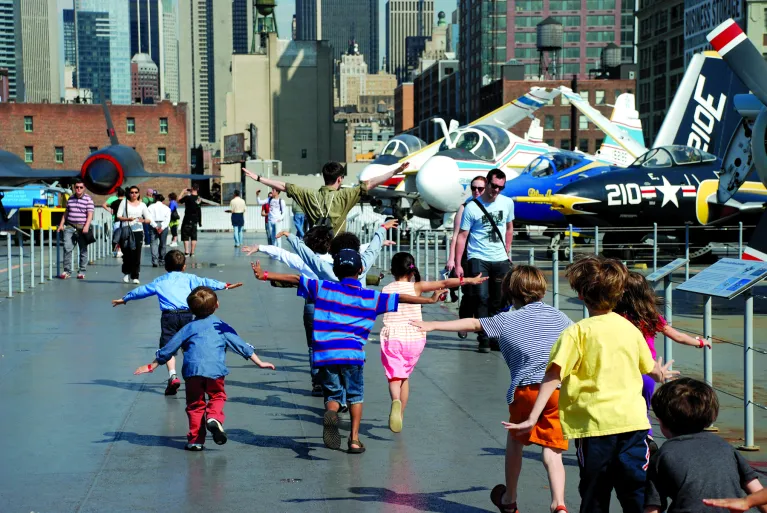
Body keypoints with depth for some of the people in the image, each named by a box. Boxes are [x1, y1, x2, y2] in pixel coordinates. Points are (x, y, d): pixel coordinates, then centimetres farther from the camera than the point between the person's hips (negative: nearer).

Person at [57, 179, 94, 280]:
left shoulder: (88, 199, -1)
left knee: (83, 250, 4)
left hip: (82, 228, -3)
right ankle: (67, 271, -3)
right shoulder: (71, 198, 13)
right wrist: (61, 224, 11)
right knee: (67, 248, -8)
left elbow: (90, 215, -7)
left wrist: (86, 226, -20)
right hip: (70, 227, 3)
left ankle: (81, 272, 11)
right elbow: (66, 212, 20)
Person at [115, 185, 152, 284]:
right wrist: (127, 219, -17)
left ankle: (135, 276, 0)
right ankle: (126, 272, 23)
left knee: (136, 254, -5)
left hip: (138, 232, 1)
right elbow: (118, 216, 1)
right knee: (127, 253, 0)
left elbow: (149, 219, 9)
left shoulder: (142, 205, 11)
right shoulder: (124, 202, 7)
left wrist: (143, 220, -13)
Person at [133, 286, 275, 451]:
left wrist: (151, 366, 31)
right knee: (217, 396, 18)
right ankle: (214, 418, -11)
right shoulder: (222, 327, 20)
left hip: (192, 369, 1)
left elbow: (168, 349, 21)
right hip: (215, 369, -1)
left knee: (195, 404, 11)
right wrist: (259, 363, 27)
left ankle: (195, 440, 9)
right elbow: (242, 346, 20)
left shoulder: (189, 328, 20)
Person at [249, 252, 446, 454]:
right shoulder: (371, 297, 9)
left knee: (333, 394, 15)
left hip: (324, 355, 1)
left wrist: (265, 275, 15)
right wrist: (430, 299, 19)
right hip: (352, 354, -1)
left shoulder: (322, 288, 10)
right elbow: (400, 298, 11)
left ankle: (330, 413, -18)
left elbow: (295, 279, 10)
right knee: (355, 395, 17)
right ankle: (354, 439, 9)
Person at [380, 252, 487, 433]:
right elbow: (444, 283, -6)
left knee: (394, 377, -2)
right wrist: (469, 280, -5)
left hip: (391, 338, -1)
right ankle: (400, 416, 22)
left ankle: (396, 401, -35)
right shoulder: (416, 287, -1)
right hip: (414, 338, 1)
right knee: (405, 376, 19)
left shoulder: (386, 290, 4)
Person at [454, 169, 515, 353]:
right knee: (481, 297, -14)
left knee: (498, 302, 8)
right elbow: (462, 236, -8)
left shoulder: (507, 203, 5)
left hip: (500, 260, 4)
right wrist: (458, 264, -12)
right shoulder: (472, 207, -8)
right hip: (478, 259, -4)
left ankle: (495, 338, 18)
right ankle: (484, 339, -10)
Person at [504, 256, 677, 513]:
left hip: (594, 424, -4)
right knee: (638, 492, 10)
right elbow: (651, 368, 27)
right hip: (633, 420, 4)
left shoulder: (577, 332, -6)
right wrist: (662, 373, 51)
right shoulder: (630, 328, 10)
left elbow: (553, 375, -17)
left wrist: (533, 418, -19)